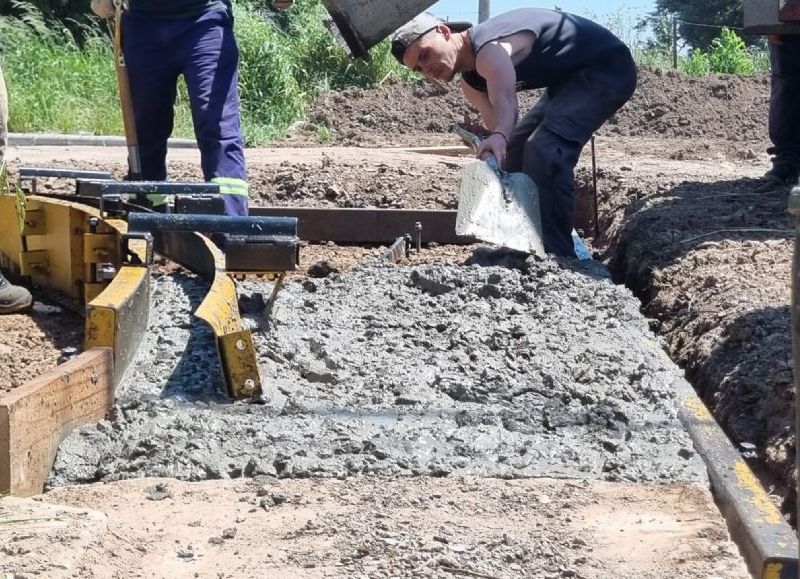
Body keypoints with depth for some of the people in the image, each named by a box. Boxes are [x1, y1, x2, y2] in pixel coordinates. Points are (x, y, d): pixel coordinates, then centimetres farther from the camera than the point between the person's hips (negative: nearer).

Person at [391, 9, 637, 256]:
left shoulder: (489, 51, -29)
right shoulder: (471, 83, 2)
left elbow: (504, 99, -48)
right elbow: (496, 123, -1)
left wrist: (500, 137, -67)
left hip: (609, 68, -11)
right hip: (571, 78, 11)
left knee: (545, 150, -26)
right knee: (515, 150, 15)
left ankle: (556, 255, -22)